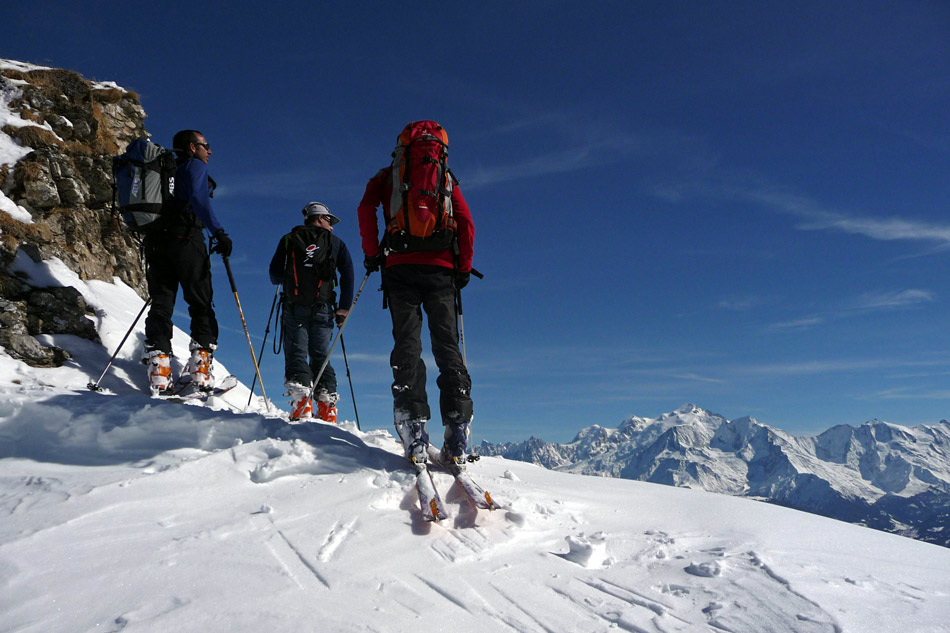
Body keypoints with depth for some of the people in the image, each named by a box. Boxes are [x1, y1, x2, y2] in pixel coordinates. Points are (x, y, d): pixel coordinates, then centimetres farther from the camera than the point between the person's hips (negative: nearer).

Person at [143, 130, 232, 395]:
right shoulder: (195, 166, 6)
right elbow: (198, 199, -14)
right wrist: (219, 233, -21)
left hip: (156, 241, 7)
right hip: (186, 239, -7)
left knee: (161, 303, 1)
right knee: (201, 303, -3)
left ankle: (158, 369, -12)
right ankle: (200, 369, -12)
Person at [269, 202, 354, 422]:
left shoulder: (289, 240, 15)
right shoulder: (335, 242, 14)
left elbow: (274, 275, 9)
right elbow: (347, 273, 2)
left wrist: (282, 281, 33)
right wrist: (344, 308, 1)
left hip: (294, 307, 0)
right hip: (322, 309, 1)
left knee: (296, 354, -2)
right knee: (320, 356, 7)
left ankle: (301, 401, -20)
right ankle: (327, 406, -3)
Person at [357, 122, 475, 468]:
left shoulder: (387, 176, 19)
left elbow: (366, 209, 1)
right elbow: (465, 222, 6)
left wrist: (372, 253, 6)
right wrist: (464, 268, 9)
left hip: (400, 267, 0)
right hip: (441, 268, 1)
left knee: (407, 344, -6)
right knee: (447, 346, -3)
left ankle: (414, 431, -21)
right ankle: (457, 437, -14)